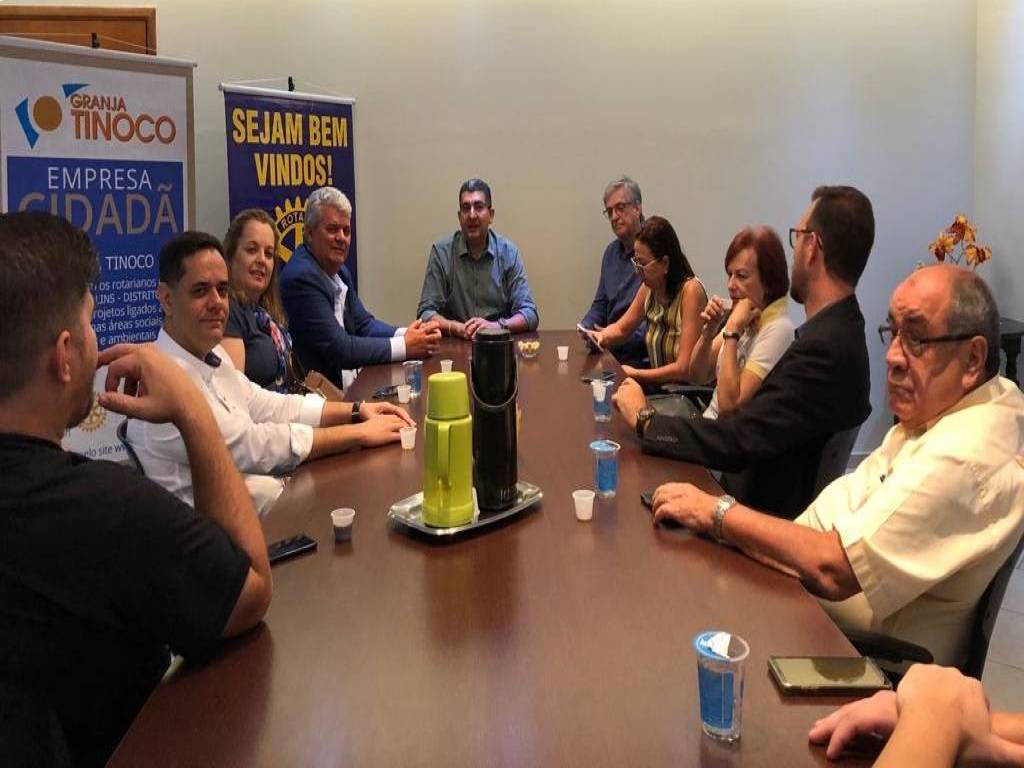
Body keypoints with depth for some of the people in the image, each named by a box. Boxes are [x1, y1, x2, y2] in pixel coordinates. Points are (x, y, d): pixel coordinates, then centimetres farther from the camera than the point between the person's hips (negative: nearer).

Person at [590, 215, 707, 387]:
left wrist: (635, 374, -15)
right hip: (659, 387, 6)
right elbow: (621, 328, 17)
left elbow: (684, 369, -21)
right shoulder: (649, 288, -1)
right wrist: (603, 336, -5)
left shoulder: (690, 290, -19)